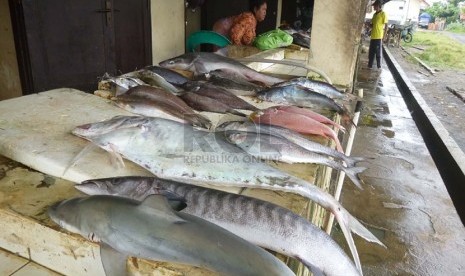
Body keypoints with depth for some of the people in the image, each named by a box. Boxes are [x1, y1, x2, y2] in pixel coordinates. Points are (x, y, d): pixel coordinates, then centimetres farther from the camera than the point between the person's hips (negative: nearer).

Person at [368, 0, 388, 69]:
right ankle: (370, 65, 21)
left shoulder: (383, 14, -7)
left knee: (378, 53, -2)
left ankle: (379, 67, 6)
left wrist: (383, 36, -11)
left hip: (378, 37, -7)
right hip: (373, 36, 7)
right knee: (371, 52, 11)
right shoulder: (374, 14, 15)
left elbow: (386, 26, -8)